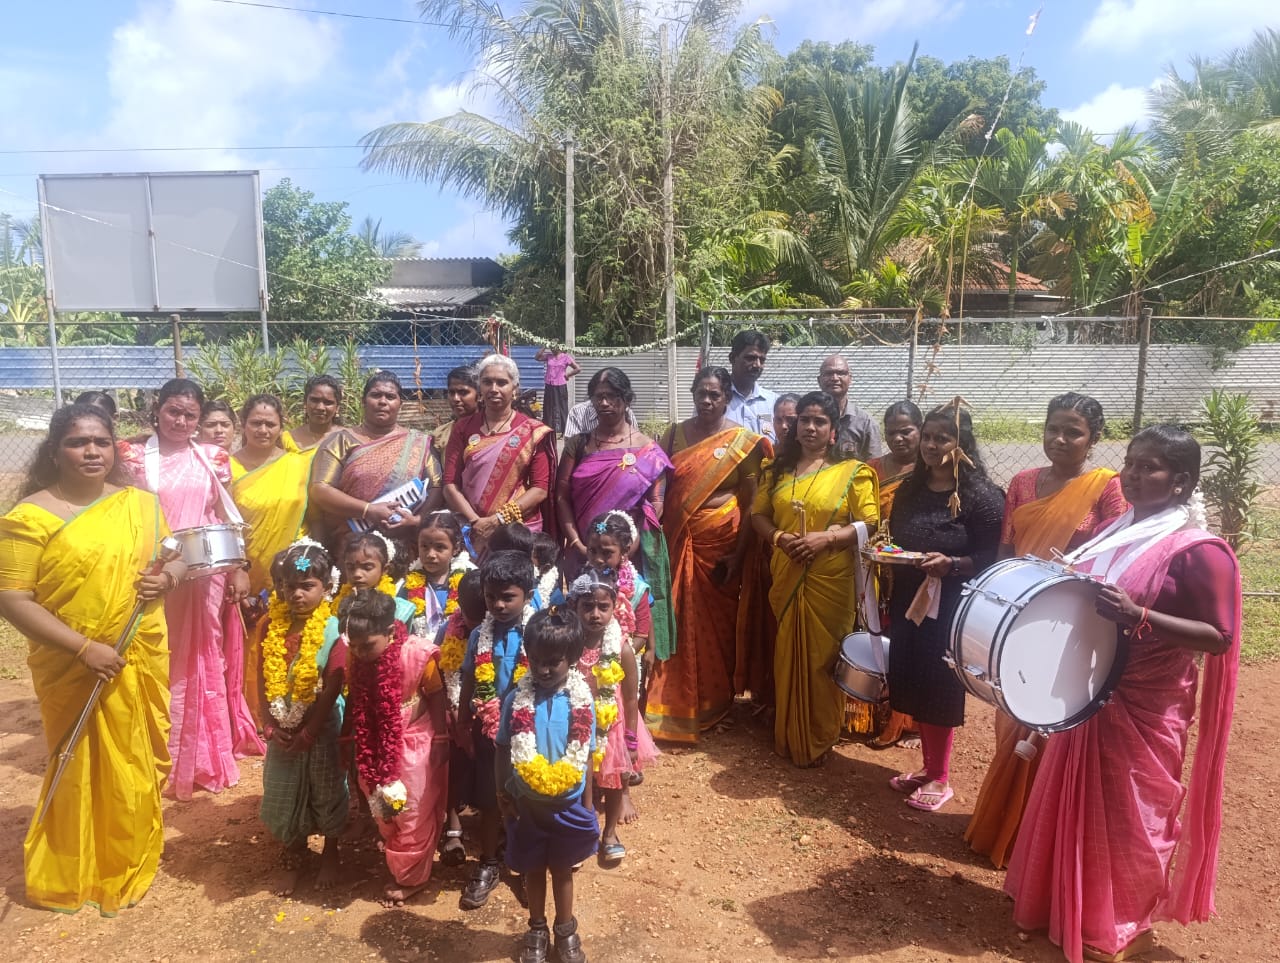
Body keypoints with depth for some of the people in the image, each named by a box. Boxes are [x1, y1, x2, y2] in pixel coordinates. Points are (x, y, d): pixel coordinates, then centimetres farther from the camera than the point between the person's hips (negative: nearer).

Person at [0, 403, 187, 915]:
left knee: (140, 764, 16)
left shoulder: (140, 503, 3)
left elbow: (176, 556, 15)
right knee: (86, 771, 9)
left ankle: (133, 863, 38)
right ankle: (73, 875, 31)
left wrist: (167, 578, -9)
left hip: (144, 661, 4)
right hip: (76, 670, -4)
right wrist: (84, 648, -21)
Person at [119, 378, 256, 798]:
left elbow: (228, 519, 8)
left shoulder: (211, 458, 6)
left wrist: (239, 570, 3)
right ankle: (164, 756, 15)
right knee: (163, 664, 3)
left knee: (206, 663, 11)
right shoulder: (137, 457, 0)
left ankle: (208, 753, 24)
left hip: (207, 576, 2)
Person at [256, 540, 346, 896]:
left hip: (321, 727, -4)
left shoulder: (332, 632, -18)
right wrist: (269, 725, -8)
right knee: (283, 794, 15)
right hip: (282, 729, 4)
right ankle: (294, 860, 37)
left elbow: (332, 689, -16)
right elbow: (263, 681, -2)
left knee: (326, 792, 12)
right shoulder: (270, 626, -6)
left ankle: (330, 855, 35)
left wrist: (307, 734, -14)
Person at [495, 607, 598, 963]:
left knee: (563, 868, 19)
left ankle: (565, 931, 41)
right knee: (533, 868, 19)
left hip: (567, 804, 0)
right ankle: (537, 931, 42)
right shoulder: (516, 698, -15)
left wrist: (587, 804, 0)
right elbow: (503, 750, -4)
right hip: (526, 803, 0)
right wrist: (502, 794, -4)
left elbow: (587, 755, -4)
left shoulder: (581, 701, -13)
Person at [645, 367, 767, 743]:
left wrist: (738, 553, -10)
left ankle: (715, 702, 25)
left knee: (717, 622, 7)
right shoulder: (674, 435, 6)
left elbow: (750, 502, -4)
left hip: (721, 542, -2)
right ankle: (674, 703, 20)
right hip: (679, 541, 2)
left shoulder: (743, 441, -2)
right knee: (679, 620, 5)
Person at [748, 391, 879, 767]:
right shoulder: (779, 468, 9)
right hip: (786, 577, 4)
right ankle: (787, 738, 27)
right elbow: (758, 513, 10)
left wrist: (827, 538, -19)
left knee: (822, 658, 5)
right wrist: (779, 537, -9)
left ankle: (819, 741, 21)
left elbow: (870, 523, -7)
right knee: (787, 657, 11)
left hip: (830, 581, -3)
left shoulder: (852, 471, -3)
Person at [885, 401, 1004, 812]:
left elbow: (990, 559, -14)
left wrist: (950, 563, -27)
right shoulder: (909, 490, 9)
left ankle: (940, 778, 18)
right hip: (908, 602, 6)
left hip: (951, 608, -6)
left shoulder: (982, 496, -12)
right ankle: (928, 766, 28)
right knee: (913, 686, 11)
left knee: (939, 690, 2)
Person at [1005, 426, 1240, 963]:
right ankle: (1067, 904, 37)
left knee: (1129, 816, 9)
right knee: (1076, 804, 19)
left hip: (1143, 711, -7)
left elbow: (1220, 636, -20)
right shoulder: (1115, 532, 6)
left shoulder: (1198, 550, -18)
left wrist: (1138, 618, -30)